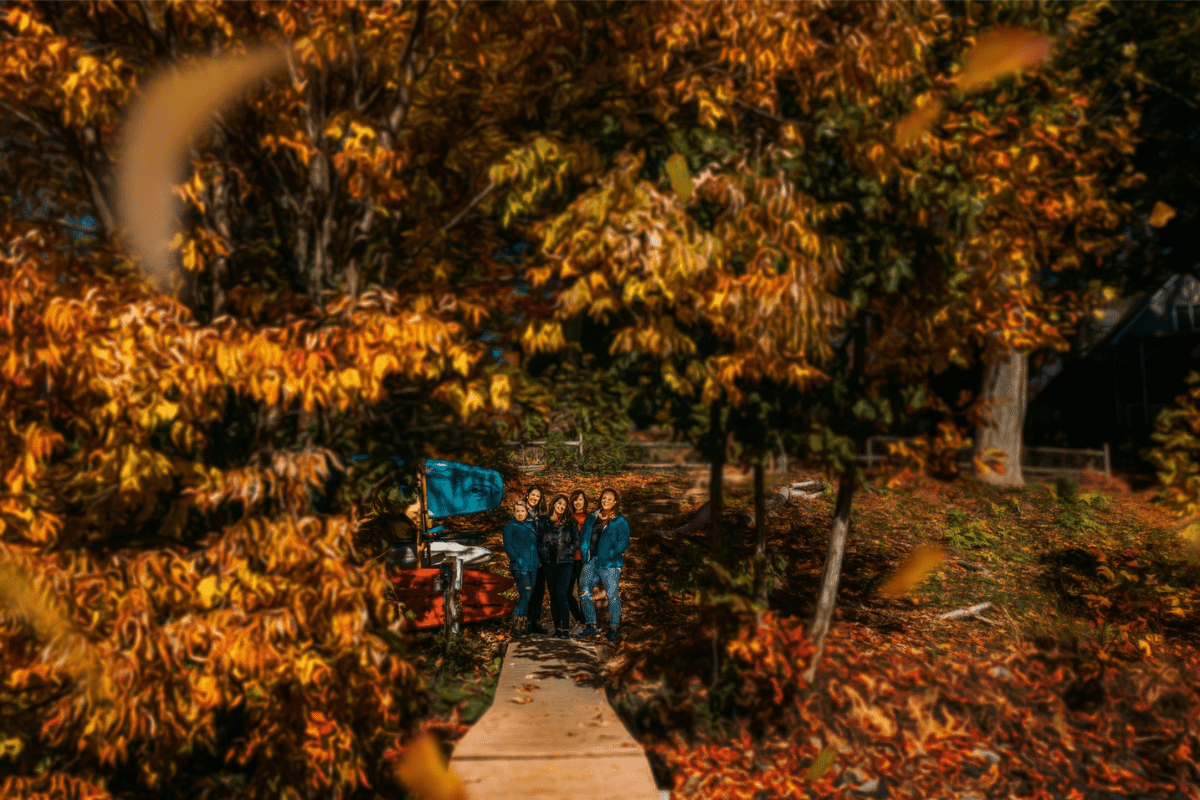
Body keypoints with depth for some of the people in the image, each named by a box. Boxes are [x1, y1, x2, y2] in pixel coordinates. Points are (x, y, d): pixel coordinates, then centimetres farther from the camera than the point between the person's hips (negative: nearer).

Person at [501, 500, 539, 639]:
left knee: (528, 596, 7)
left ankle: (524, 626, 15)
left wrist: (538, 560, 13)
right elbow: (507, 546, -8)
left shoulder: (530, 526, 18)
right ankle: (517, 629, -14)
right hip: (519, 567, -6)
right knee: (525, 595, -15)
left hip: (532, 566, 6)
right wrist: (517, 559, -17)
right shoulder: (510, 527, 1)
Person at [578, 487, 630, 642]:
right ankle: (591, 626, 17)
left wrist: (609, 555, -15)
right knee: (584, 592, 4)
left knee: (612, 594, -4)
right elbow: (583, 536, 18)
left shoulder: (620, 521, -2)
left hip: (609, 565, -5)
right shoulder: (592, 517, 13)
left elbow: (623, 542, -8)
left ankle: (614, 628, 10)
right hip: (590, 562, 5)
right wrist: (585, 554, 6)